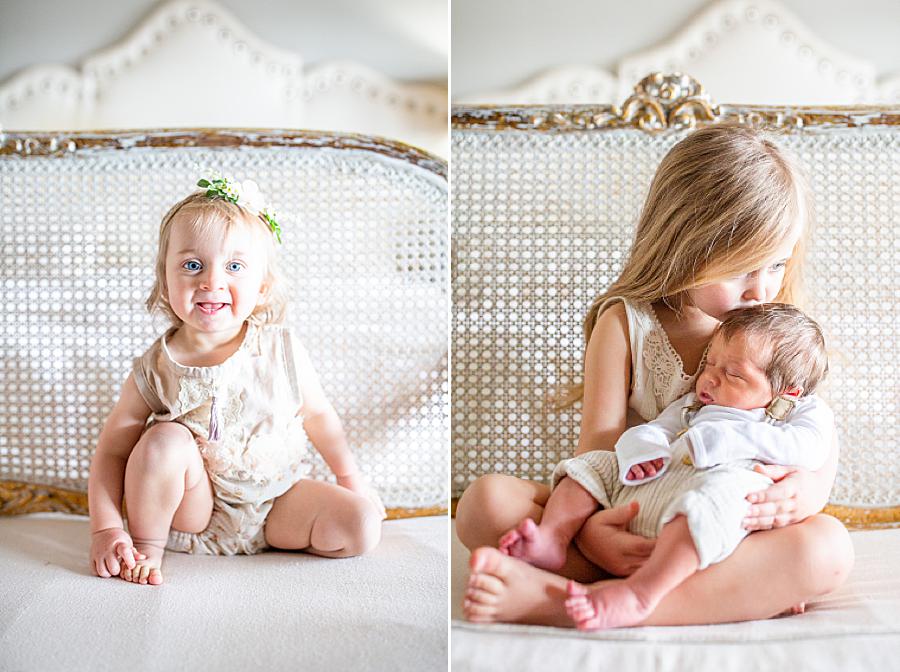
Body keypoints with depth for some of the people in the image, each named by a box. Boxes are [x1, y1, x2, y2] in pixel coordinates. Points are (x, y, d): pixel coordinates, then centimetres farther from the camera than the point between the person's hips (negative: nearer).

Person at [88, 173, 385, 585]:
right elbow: (112, 452, -9)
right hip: (196, 508, -1)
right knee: (165, 440, -28)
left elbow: (319, 415, 4)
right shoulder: (155, 372, -15)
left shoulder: (283, 351, -12)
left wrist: (352, 480, 6)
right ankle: (148, 544, -8)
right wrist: (105, 529, -20)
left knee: (362, 527, -17)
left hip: (276, 503, 1)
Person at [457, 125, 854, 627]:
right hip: (634, 529, -1)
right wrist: (591, 528, -30)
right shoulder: (626, 324, -2)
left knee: (829, 547, -33)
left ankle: (570, 603, -39)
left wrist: (812, 487, -23)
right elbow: (599, 446, -9)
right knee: (487, 500, -23)